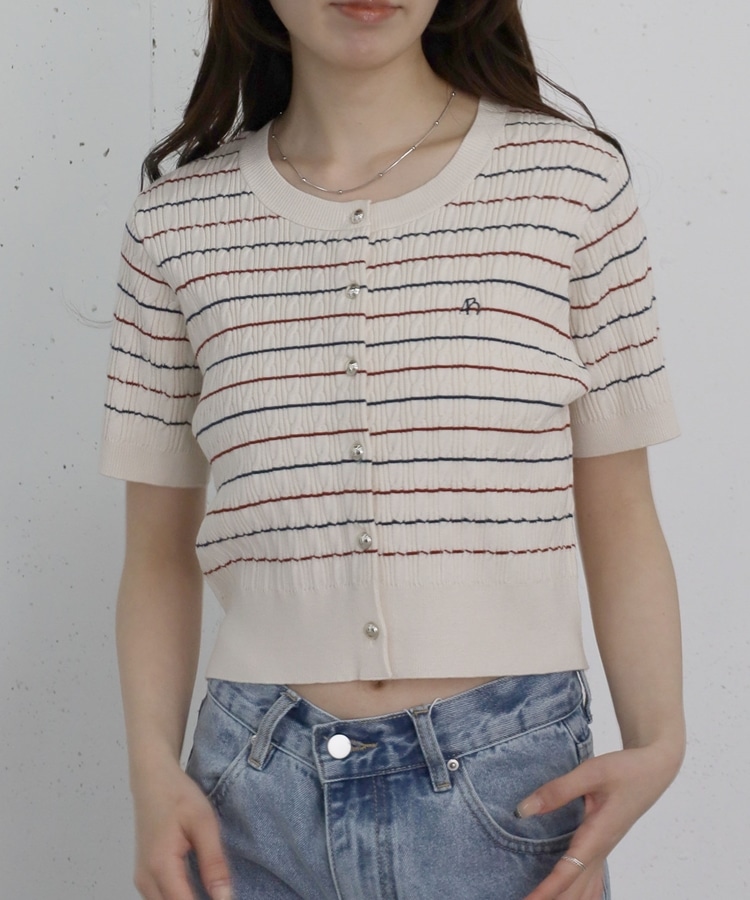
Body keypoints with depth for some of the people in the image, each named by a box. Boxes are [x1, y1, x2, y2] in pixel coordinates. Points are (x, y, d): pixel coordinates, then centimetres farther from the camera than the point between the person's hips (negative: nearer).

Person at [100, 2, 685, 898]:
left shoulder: (573, 179, -1)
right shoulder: (178, 222, 3)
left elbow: (618, 520, 2)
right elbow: (159, 548, 7)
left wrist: (656, 744, -11)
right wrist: (153, 769, -7)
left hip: (512, 789, -1)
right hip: (258, 794, 1)